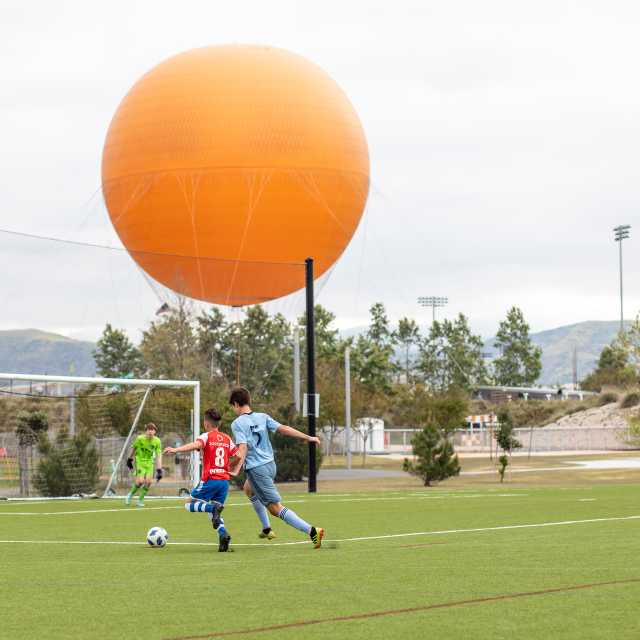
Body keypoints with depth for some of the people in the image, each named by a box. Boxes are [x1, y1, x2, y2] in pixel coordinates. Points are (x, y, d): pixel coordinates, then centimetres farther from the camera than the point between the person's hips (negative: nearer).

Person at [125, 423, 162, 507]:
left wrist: (159, 470, -13)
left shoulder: (157, 441, -10)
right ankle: (130, 495, 11)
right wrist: (129, 459, 12)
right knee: (140, 481, -17)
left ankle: (140, 500, 6)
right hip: (139, 461, -3)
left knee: (148, 481, -12)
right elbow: (133, 448, 3)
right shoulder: (140, 438, -15)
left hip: (149, 462, 3)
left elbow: (158, 456, -9)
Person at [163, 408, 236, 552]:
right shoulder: (227, 439, 13)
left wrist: (176, 449, -34)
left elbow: (196, 444, -23)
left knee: (189, 504, 8)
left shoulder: (206, 436, -3)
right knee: (213, 514, 17)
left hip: (210, 480, -6)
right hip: (224, 481, 6)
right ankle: (223, 534, -12)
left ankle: (213, 508, -19)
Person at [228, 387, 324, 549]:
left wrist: (237, 467, -31)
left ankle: (311, 530, -20)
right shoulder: (262, 417, 7)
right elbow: (283, 429, -1)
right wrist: (308, 437, 2)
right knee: (248, 489, 35)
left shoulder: (237, 423, -9)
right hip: (270, 464, 8)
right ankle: (266, 529, 37)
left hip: (256, 469, -8)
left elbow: (243, 447, -22)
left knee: (276, 508, -6)